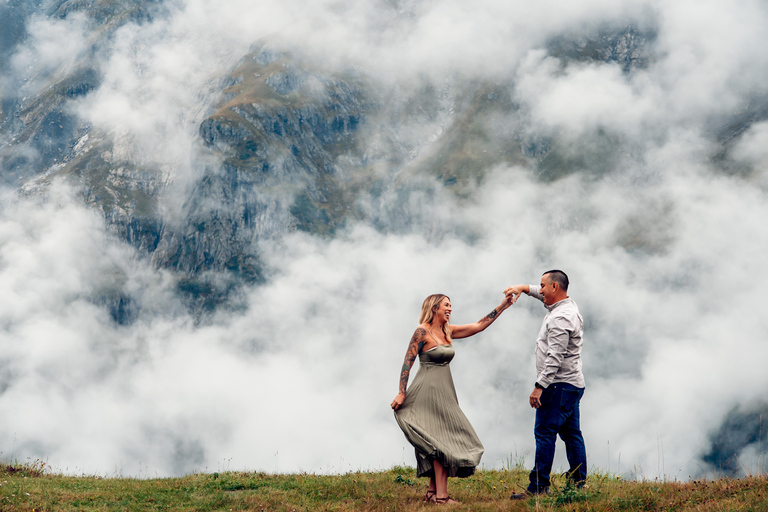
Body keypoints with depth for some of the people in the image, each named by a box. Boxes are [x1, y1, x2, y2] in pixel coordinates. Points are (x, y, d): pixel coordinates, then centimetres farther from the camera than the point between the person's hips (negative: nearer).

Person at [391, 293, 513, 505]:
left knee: (438, 443, 10)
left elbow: (479, 325, 13)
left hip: (444, 392, 8)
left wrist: (503, 306, 9)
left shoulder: (448, 331, 12)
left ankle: (433, 491, 16)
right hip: (429, 391, -8)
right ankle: (441, 495, -10)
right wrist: (401, 393, -17)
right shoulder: (422, 332, -10)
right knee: (441, 442, -10)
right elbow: (407, 362, -12)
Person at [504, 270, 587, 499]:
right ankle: (579, 483, 13)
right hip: (572, 384, 11)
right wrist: (524, 288, 23)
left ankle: (539, 486, -11)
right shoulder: (568, 304, 12)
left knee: (545, 433, -10)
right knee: (571, 433, 11)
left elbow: (555, 358, -24)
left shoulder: (560, 318, -19)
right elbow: (544, 294, 35)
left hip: (558, 385, -11)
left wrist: (539, 386, -25)